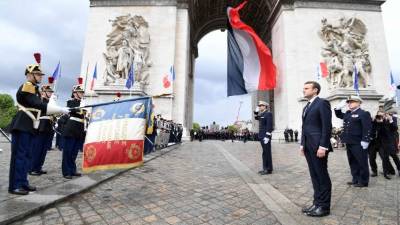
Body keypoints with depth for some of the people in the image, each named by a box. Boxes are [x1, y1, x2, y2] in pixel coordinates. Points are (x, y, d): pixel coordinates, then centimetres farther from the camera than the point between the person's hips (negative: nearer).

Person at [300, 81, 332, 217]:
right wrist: (302, 144, 14)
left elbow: (327, 126, -14)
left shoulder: (322, 103, -6)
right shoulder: (306, 107, 19)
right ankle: (317, 203, 23)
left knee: (322, 176, 3)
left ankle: (324, 206, 15)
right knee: (314, 176, 13)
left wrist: (323, 146, -19)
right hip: (308, 147, 8)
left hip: (318, 146, -8)